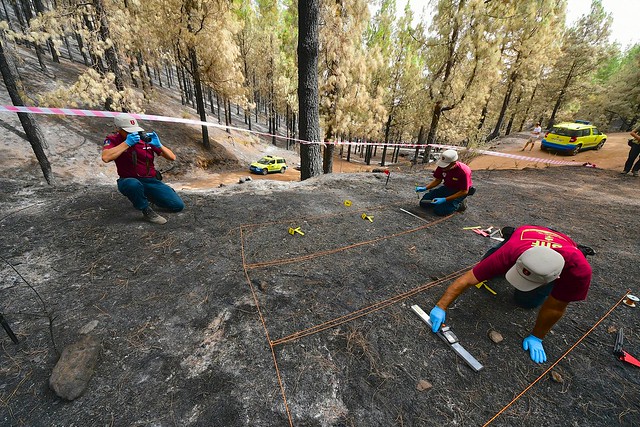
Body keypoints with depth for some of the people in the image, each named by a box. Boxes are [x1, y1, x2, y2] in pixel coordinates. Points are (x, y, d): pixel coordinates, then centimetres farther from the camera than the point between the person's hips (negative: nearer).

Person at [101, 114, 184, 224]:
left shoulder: (146, 138, 0)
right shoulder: (113, 140, -4)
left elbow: (172, 157, -4)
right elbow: (106, 158, -27)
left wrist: (158, 145, -21)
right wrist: (127, 143, -26)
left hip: (151, 181, 3)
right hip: (129, 181, -3)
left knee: (178, 206, -10)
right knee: (133, 184, -43)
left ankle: (151, 197, 21)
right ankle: (147, 211, -14)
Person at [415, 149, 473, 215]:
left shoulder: (463, 172, -31)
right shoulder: (442, 166, -15)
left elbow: (464, 192, -24)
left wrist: (445, 199, -31)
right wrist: (425, 188, -15)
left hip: (459, 191, -6)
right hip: (447, 188, 6)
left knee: (439, 210, -22)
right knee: (424, 202, -4)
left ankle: (460, 204, 3)